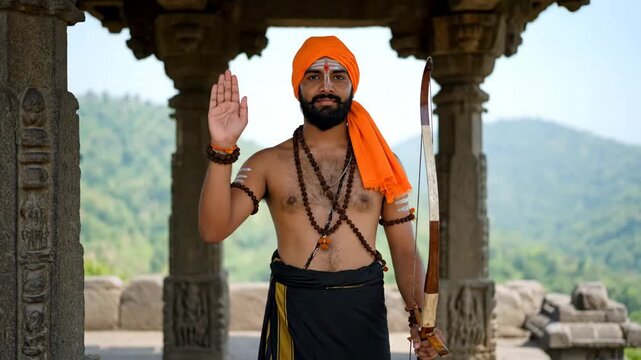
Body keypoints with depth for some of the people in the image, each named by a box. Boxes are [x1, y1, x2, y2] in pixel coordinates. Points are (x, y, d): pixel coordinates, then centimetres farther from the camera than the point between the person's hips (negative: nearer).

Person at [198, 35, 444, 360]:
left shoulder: (380, 164, 5)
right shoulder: (269, 164, 1)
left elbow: (404, 251, 4)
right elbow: (214, 230, -10)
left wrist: (419, 316, -12)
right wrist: (222, 150, -22)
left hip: (364, 310, 1)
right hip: (295, 311, -1)